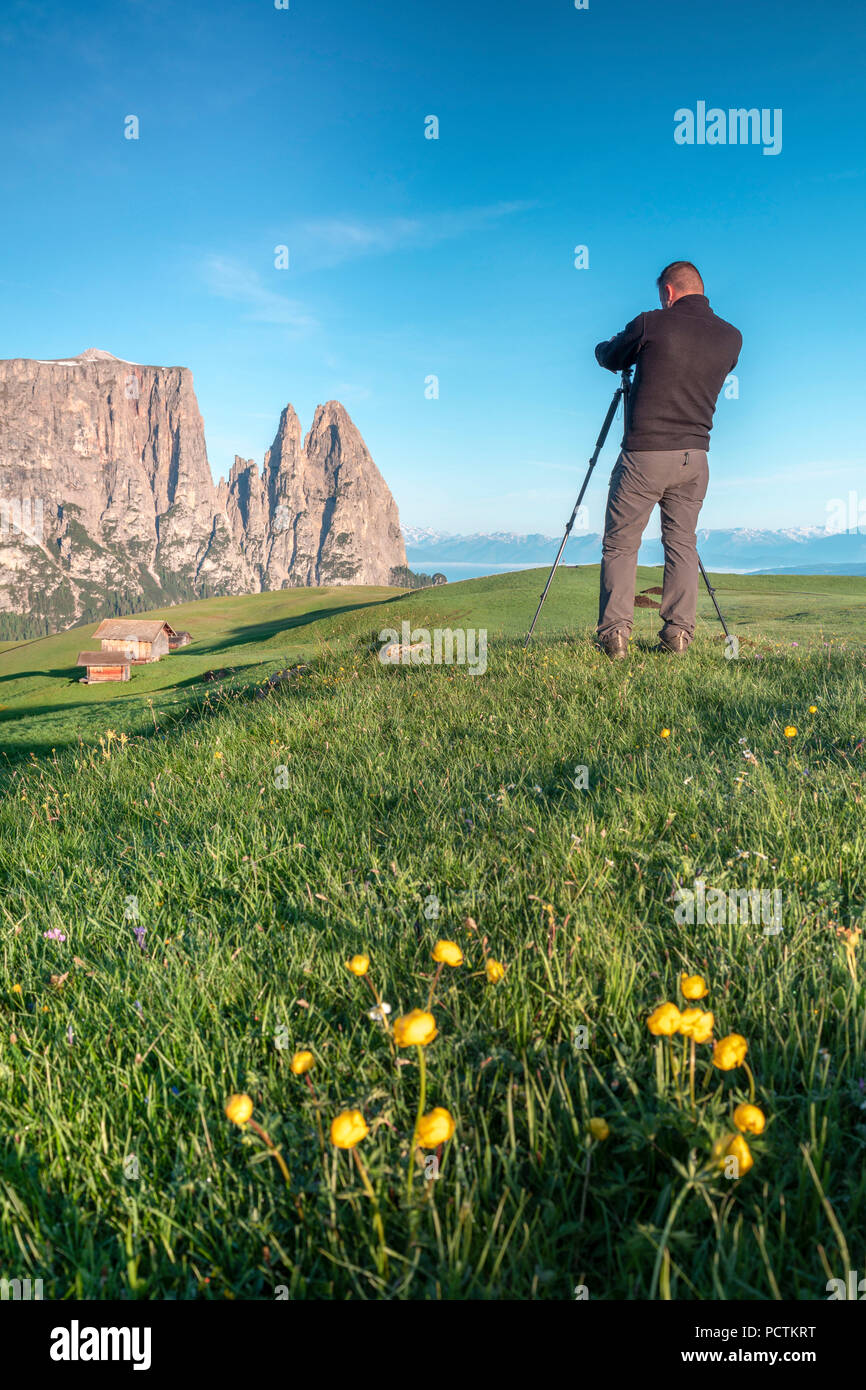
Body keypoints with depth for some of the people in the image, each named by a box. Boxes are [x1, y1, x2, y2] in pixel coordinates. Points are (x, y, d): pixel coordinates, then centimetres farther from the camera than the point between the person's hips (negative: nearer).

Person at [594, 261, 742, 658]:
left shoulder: (651, 324, -6)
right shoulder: (730, 337, 6)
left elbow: (607, 358, 8)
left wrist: (606, 347, 33)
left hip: (644, 455, -4)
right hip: (694, 457, 4)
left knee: (620, 545, 4)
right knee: (682, 543, 13)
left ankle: (615, 633, 0)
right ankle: (678, 633, 10)